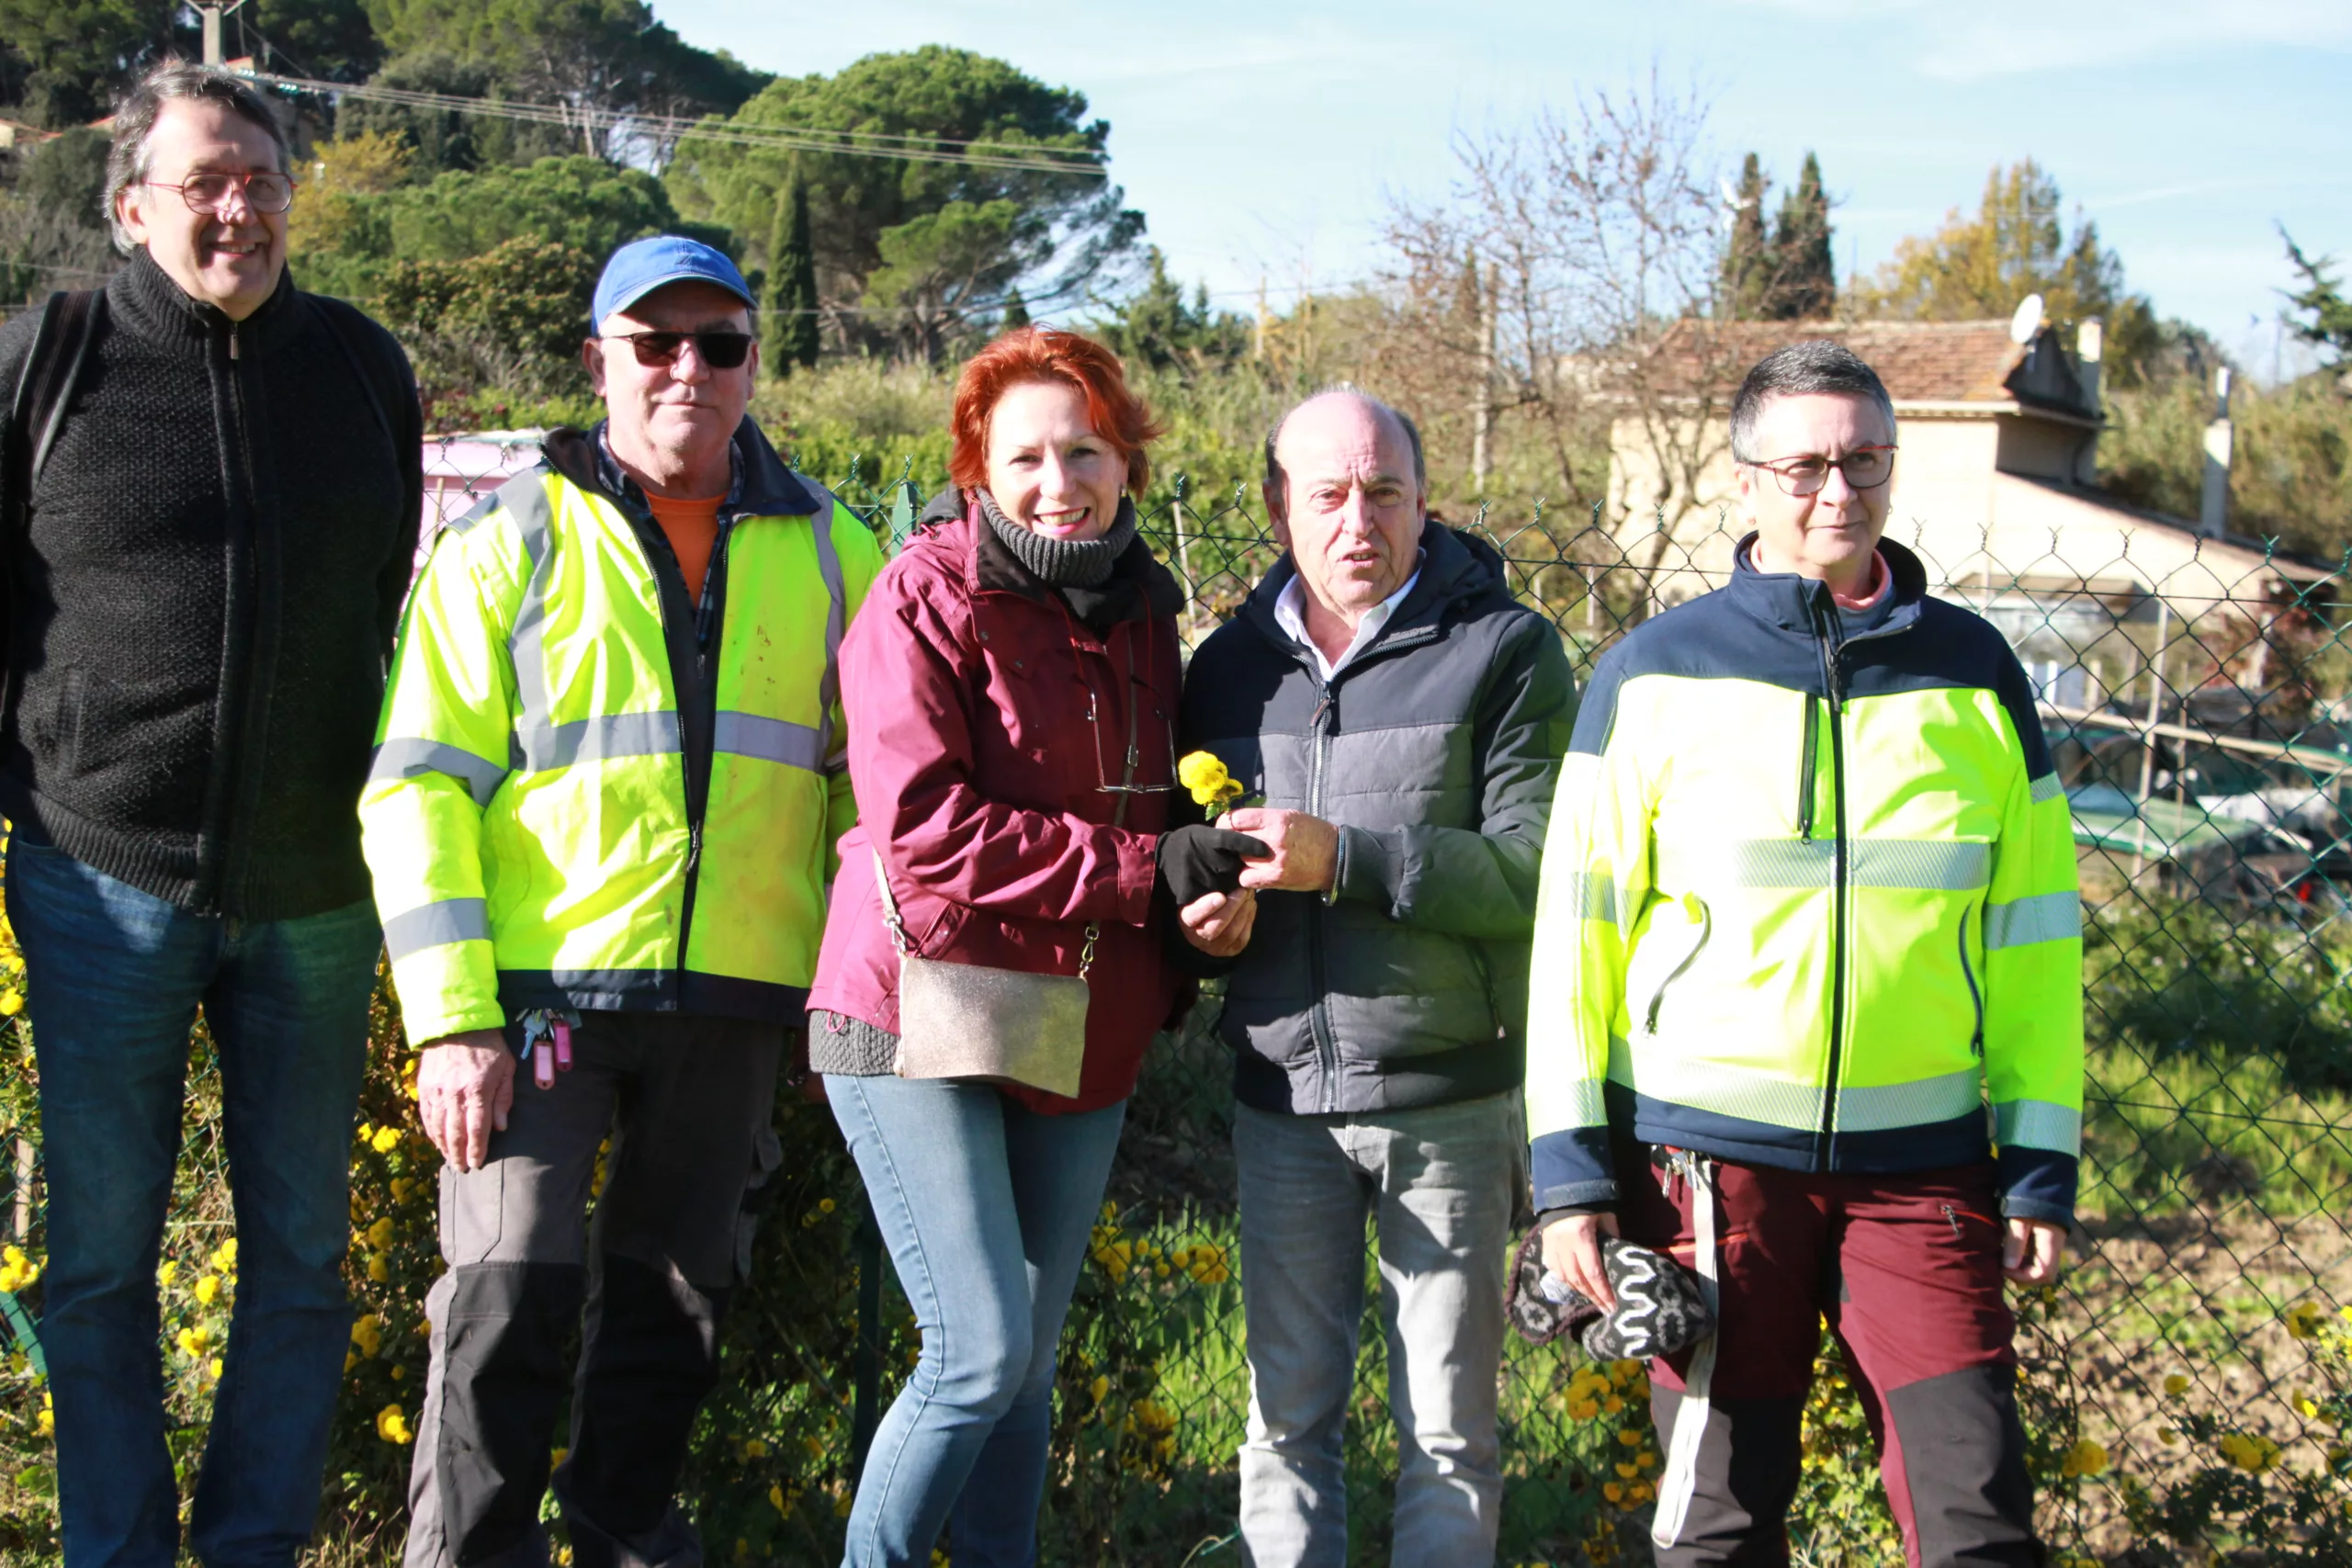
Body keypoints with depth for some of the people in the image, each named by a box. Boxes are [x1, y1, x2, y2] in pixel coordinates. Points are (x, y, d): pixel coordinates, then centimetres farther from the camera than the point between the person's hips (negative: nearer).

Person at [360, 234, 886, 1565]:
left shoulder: (830, 553, 11)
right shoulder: (510, 544, 2)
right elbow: (419, 787, -3)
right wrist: (451, 1017, -11)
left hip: (737, 996, 3)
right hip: (543, 981, -3)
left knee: (678, 1296, 13)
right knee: (511, 1291, -9)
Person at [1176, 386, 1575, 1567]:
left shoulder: (1505, 652, -5)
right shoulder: (1231, 663, 10)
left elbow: (1534, 869, -15)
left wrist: (1345, 860, -23)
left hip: (1449, 1099, -4)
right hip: (1282, 1095, 4)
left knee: (1447, 1425, 6)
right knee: (1288, 1414, 11)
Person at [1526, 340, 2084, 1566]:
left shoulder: (1975, 672, 7)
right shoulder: (1654, 674, 0)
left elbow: (2031, 928, 10)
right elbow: (1575, 925, 1)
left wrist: (2041, 1163, 7)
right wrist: (1569, 1165, -4)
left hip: (1924, 1158, 1)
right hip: (1708, 1155, -1)